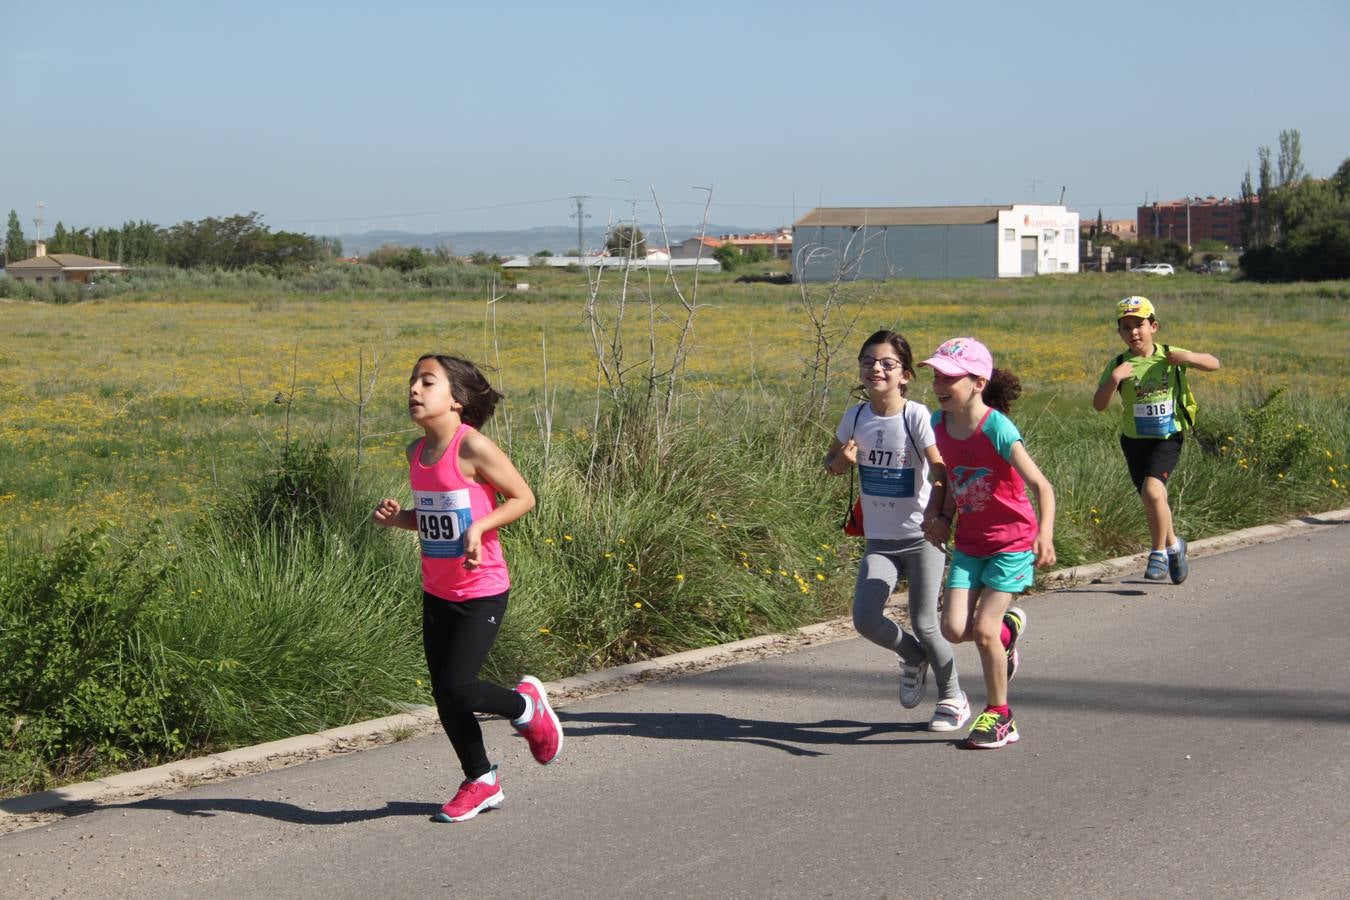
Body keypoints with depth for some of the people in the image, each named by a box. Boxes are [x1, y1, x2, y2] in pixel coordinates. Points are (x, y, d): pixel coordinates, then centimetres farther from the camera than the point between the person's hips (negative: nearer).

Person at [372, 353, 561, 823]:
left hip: (481, 593, -7)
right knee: (443, 696, 8)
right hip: (437, 593, 7)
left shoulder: (472, 446, -17)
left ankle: (527, 705, 18)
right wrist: (396, 517, -2)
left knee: (456, 687, -12)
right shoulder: (417, 451, 5)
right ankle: (481, 782, 26)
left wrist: (480, 526, -25)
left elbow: (523, 497, -11)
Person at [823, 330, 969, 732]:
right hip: (879, 539, 4)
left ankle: (953, 698, 22)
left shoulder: (916, 416, -14)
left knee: (924, 622, -2)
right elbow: (831, 464, 14)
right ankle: (914, 658, 23)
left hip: (921, 537, -4)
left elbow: (940, 473, -19)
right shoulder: (855, 417, 0)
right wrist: (842, 461, -10)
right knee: (865, 619, -9)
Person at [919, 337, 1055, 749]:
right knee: (954, 629, -7)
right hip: (969, 542, 6)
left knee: (983, 630, -11)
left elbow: (1041, 486, -27)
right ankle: (1008, 625, 27)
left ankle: (999, 716, 10)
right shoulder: (940, 424, -4)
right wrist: (943, 517, 0)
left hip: (1012, 542, -6)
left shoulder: (997, 429, -24)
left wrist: (1045, 535, -41)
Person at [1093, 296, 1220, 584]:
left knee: (1152, 490, -23)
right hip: (1134, 441, 2)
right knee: (1153, 500, 6)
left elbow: (1214, 364, 3)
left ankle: (1159, 552, -5)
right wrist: (1113, 380, -28)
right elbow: (1099, 405, -12)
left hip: (1167, 438, -2)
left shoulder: (1169, 356, -4)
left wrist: (1189, 358, -16)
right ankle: (1173, 545, 35)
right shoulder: (1119, 365, -5)